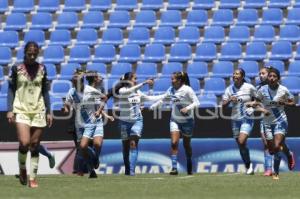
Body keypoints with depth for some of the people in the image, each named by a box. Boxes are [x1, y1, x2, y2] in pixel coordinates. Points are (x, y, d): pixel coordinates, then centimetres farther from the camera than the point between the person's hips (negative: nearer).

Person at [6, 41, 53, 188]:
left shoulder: (41, 69, 6)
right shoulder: (17, 69, 0)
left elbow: (45, 91, 11)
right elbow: (11, 90, 3)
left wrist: (48, 111, 8)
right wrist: (10, 110, -6)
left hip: (38, 111, 2)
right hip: (21, 110, -2)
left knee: (34, 145, 2)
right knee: (24, 143, -17)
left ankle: (33, 178, 7)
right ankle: (22, 169, 9)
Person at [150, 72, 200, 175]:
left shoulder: (187, 90, -15)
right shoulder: (171, 90, 0)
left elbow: (196, 102, -17)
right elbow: (163, 99, 17)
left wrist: (187, 108, -32)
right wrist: (153, 106, 8)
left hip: (187, 120, -3)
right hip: (175, 120, 3)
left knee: (186, 145, 10)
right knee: (174, 143, -14)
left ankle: (189, 166, 32)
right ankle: (174, 167, -16)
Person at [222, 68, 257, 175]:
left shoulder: (249, 87, -5)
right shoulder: (229, 89, 3)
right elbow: (223, 105, 0)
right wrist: (229, 100, -18)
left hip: (247, 119, -4)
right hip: (235, 119, 4)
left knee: (242, 142, -20)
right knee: (240, 145, 7)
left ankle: (249, 165, -3)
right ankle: (248, 167, 21)